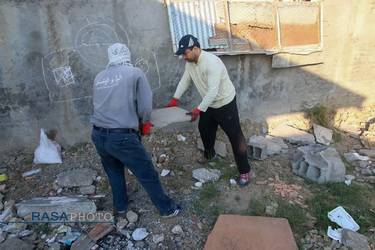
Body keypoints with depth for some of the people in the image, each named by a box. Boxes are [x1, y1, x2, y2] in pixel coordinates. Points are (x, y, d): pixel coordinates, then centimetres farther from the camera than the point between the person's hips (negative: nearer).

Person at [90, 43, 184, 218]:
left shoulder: (99, 77, 10)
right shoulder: (135, 73, -4)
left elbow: (97, 105, 16)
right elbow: (145, 106, -9)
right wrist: (145, 123, 11)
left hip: (98, 136, 6)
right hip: (123, 137, -5)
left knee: (114, 171, 28)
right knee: (148, 175, 10)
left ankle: (120, 206, 47)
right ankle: (167, 209, 28)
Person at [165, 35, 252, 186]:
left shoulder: (212, 62, -31)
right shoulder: (190, 62, -5)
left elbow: (213, 91, -36)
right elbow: (185, 81, 7)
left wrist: (198, 110, -39)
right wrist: (175, 99, -1)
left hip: (225, 103, -8)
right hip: (208, 104, 9)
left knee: (235, 136, -3)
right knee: (204, 129, 21)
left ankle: (245, 171, 9)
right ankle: (210, 155, 47)